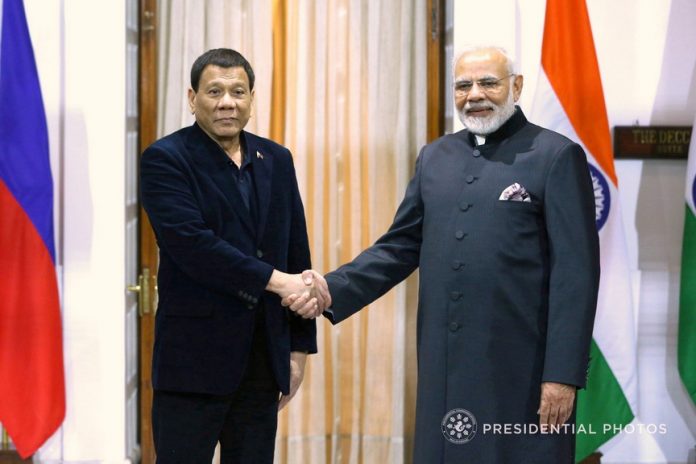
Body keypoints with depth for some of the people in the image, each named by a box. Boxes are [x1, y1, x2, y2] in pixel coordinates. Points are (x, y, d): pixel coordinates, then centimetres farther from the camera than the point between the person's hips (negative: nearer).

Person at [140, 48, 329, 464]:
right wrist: (274, 280, -19)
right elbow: (190, 243, -19)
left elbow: (296, 253, 13)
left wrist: (299, 345, 9)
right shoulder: (165, 160, -6)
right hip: (195, 356, -5)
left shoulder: (276, 160, 12)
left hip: (264, 358, 5)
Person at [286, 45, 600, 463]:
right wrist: (333, 290, -3)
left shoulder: (556, 156, -3)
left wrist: (563, 374, -13)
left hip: (522, 371, -5)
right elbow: (400, 247, 14)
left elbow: (576, 273, -8)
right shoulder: (436, 157, 13)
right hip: (445, 368, 5)